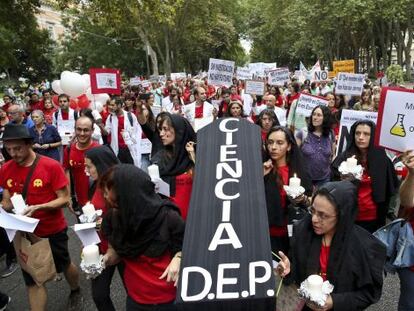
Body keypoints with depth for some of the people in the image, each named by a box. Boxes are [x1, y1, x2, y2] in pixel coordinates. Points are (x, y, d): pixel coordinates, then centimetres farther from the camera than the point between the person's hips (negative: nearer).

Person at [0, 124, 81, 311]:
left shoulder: (51, 166, -20)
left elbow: (64, 199, -16)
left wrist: (38, 208, -30)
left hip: (54, 230, -2)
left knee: (64, 265, 21)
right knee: (32, 280, 9)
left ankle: (75, 291, 51)